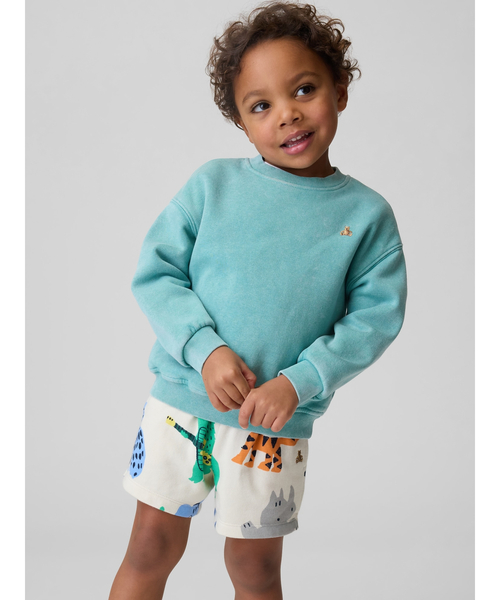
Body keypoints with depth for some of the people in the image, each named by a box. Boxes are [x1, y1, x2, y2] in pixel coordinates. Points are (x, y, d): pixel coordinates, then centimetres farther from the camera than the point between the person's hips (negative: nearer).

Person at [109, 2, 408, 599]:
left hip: (277, 425, 0)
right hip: (181, 402, 1)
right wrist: (205, 348, -17)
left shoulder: (366, 214, -2)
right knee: (151, 549, 13)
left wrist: (299, 381, -16)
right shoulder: (213, 182, -3)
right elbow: (154, 271, -3)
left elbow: (375, 317, -4)